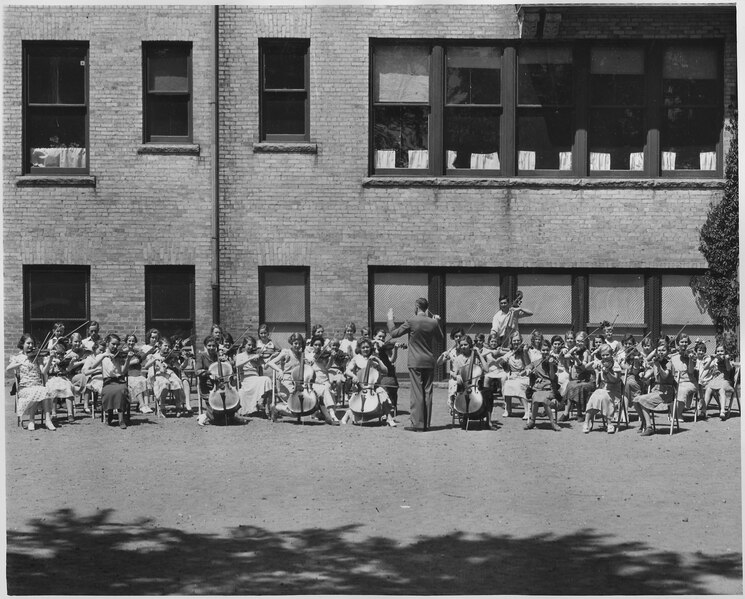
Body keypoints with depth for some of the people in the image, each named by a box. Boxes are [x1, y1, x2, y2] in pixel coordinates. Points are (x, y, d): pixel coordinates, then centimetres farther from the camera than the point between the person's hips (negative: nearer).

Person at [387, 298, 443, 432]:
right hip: (429, 362, 4)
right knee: (427, 392, 8)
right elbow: (439, 339, 18)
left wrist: (390, 319, 11)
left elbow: (394, 333, -3)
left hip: (415, 363, -4)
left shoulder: (411, 322, -11)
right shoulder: (433, 322, 2)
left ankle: (417, 423, -5)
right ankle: (426, 423, 11)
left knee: (417, 393, -3)